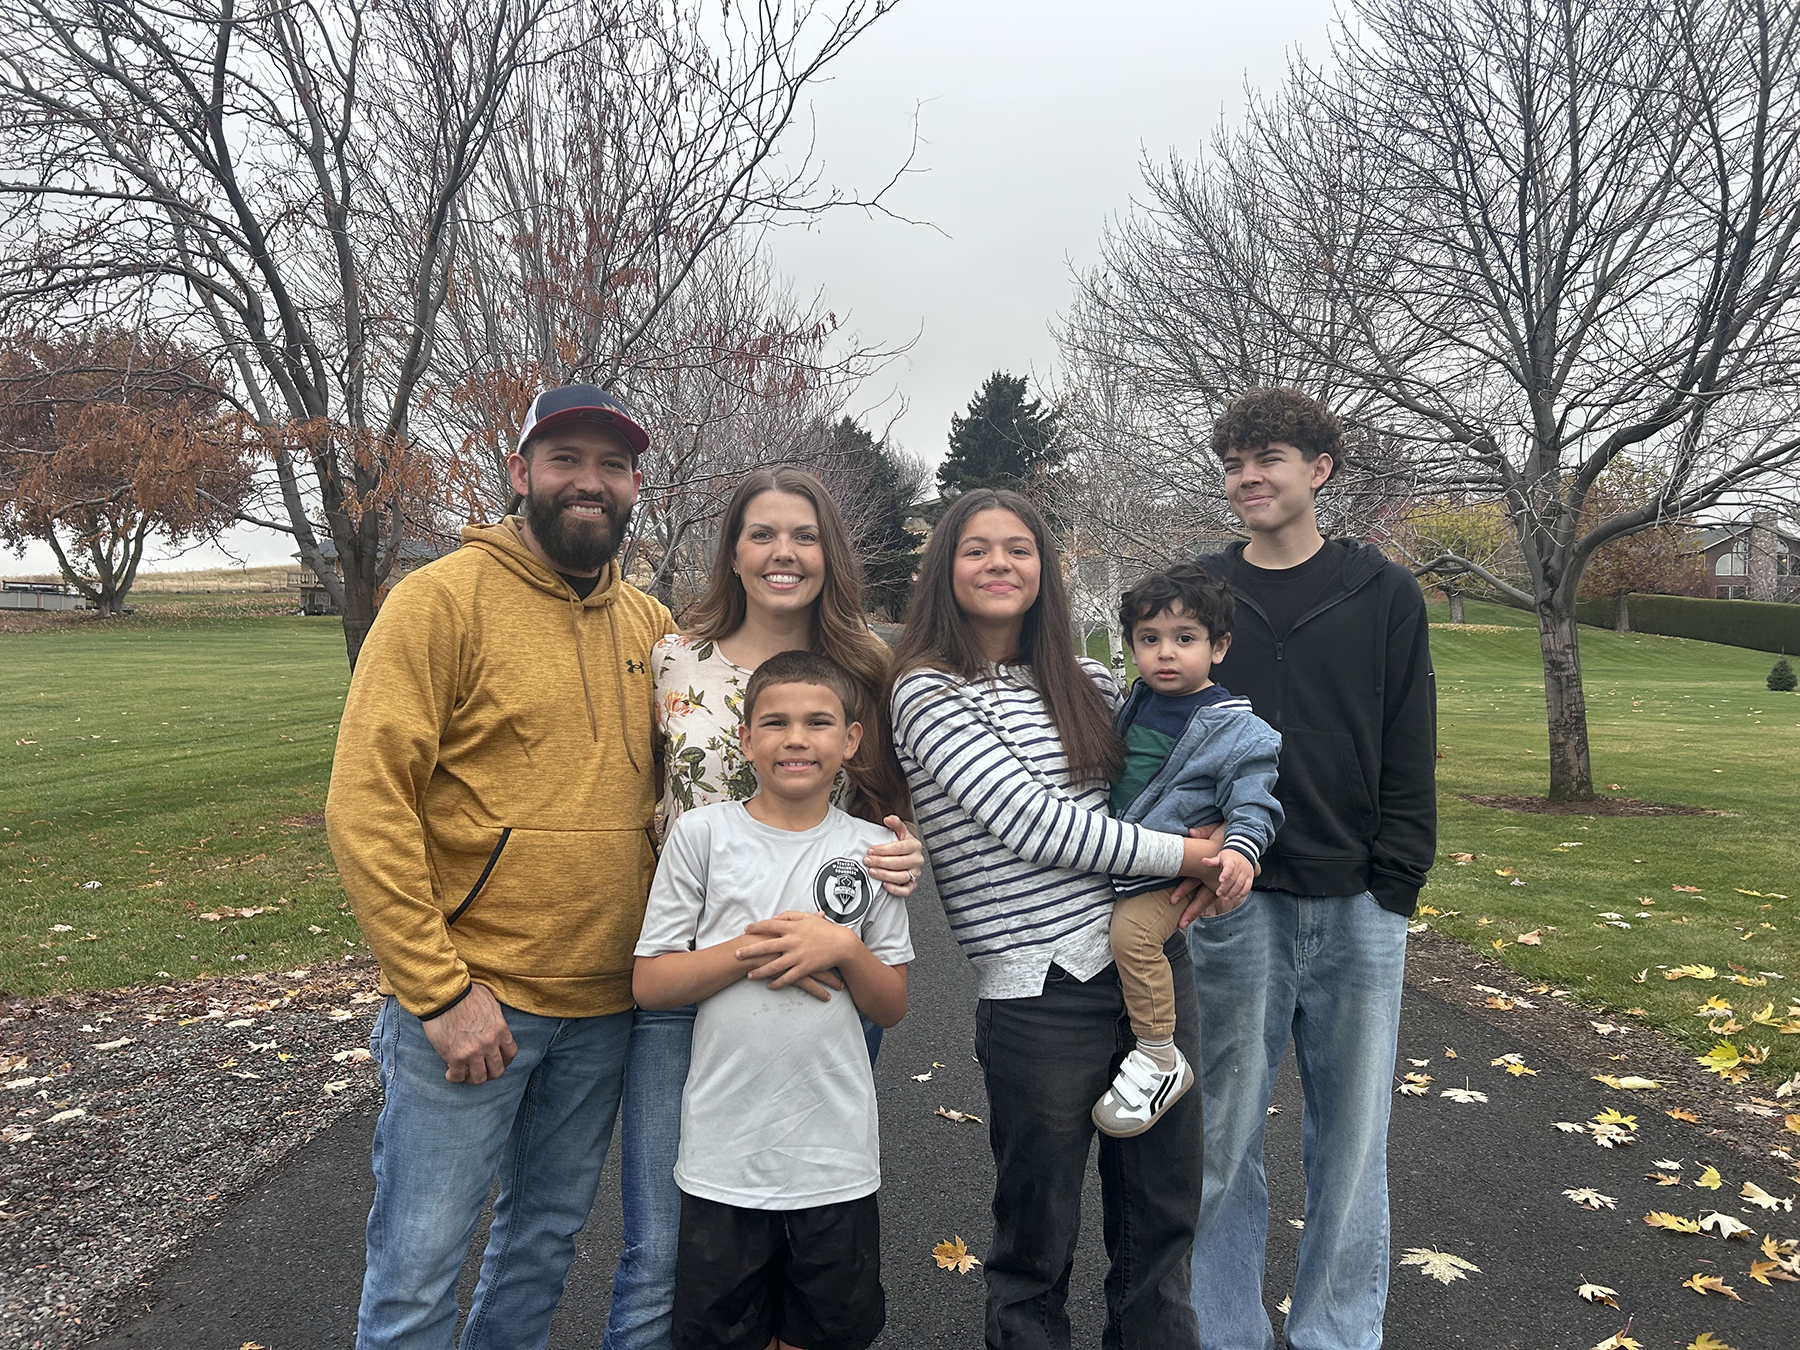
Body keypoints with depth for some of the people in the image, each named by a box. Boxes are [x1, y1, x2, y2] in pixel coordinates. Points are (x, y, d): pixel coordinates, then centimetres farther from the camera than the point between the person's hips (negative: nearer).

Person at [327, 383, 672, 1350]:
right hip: (469, 1002, -5)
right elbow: (366, 805, -14)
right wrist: (439, 991, -16)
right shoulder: (444, 598, -10)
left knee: (546, 1241, 21)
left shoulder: (650, 626, 7)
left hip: (604, 1007, 5)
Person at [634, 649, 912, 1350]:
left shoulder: (869, 848, 0)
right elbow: (649, 982, -3)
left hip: (837, 1155, 1)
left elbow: (893, 1006, 4)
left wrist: (841, 947, -15)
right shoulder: (701, 833, -4)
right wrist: (752, 950, -16)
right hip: (723, 1153, -1)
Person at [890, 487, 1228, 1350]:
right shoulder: (928, 692, -7)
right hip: (1039, 988, -5)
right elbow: (1030, 823, -16)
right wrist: (1183, 854, -11)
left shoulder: (1087, 684, 9)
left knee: (1164, 1215, 17)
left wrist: (1218, 855, -2)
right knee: (1036, 1237, 12)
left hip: (1153, 961, 5)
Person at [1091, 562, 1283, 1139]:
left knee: (1131, 932, -28)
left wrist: (1241, 849, -29)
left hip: (1171, 874, -8)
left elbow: (1253, 803, -11)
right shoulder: (1133, 704, 10)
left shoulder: (1237, 729, -9)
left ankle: (1161, 1059, -13)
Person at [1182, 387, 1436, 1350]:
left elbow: (1410, 760, 3)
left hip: (1358, 910, 0)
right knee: (1227, 1131, 8)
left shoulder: (1385, 597, 4)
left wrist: (1394, 886, -3)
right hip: (1234, 907, 0)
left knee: (1352, 1133, 11)